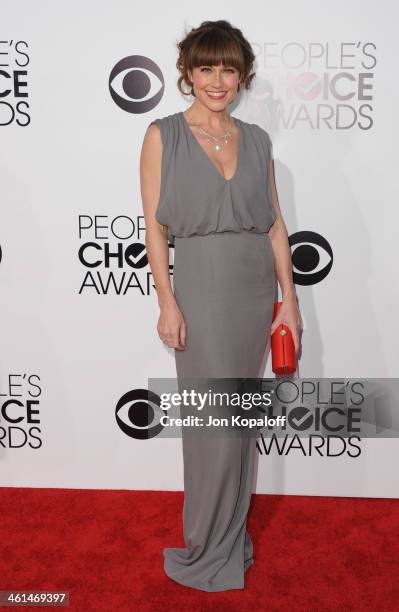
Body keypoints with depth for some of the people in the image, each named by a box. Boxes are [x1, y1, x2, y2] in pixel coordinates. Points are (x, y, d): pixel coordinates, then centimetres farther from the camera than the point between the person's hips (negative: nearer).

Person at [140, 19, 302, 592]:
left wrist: (289, 298, 4)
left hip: (257, 289, 4)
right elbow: (155, 226, -5)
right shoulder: (163, 135, -1)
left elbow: (275, 223, 9)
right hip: (201, 288, -4)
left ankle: (228, 531, 32)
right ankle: (212, 550, 21)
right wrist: (167, 302, -12)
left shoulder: (257, 140, 10)